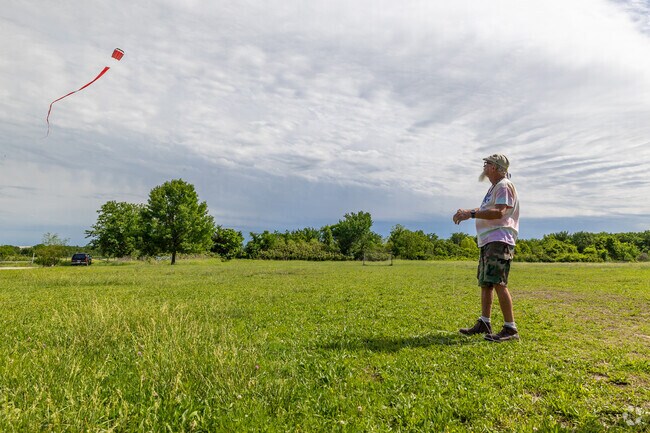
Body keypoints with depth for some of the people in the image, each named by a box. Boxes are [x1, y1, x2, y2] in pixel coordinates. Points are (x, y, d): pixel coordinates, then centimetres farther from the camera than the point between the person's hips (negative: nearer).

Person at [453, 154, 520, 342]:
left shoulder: (504, 186, -7)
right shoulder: (493, 188, 23)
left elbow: (499, 212, -20)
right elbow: (485, 210, 27)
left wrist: (471, 214, -21)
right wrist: (467, 211, 9)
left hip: (500, 241, -10)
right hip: (488, 241, 10)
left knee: (498, 283, -16)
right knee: (485, 283, 12)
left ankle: (510, 329, -12)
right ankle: (484, 323, 20)